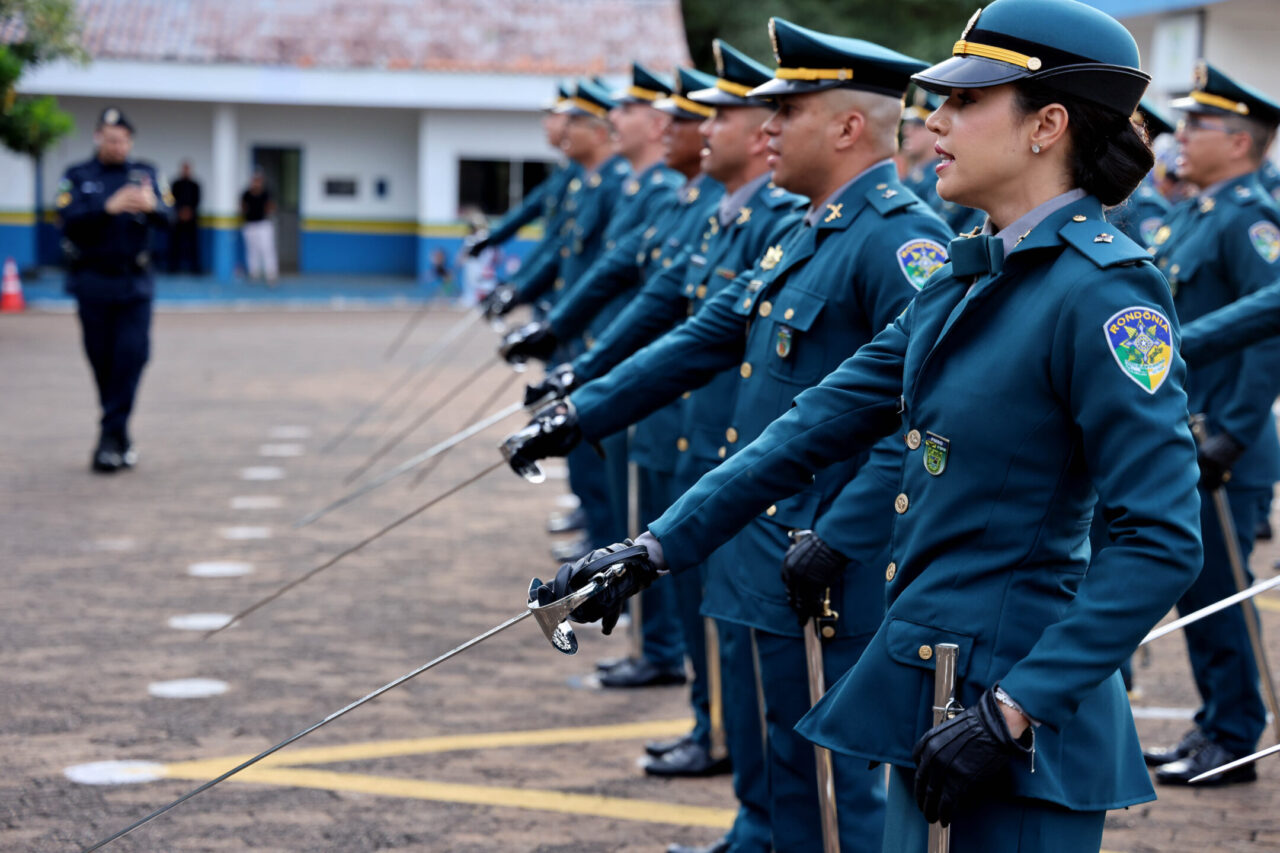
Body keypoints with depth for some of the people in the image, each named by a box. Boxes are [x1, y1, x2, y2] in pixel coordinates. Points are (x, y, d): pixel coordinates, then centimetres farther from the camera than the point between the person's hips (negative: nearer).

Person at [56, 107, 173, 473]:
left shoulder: (144, 174, 8)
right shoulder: (77, 177, 4)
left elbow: (167, 216, -5)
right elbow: (69, 220, -12)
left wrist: (152, 206, -29)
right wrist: (109, 207, -27)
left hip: (135, 282, 1)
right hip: (93, 283, -1)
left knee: (132, 354, -10)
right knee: (103, 359, 4)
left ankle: (111, 436, -8)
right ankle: (120, 440, 18)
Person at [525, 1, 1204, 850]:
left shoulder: (1105, 289, -16)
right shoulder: (970, 278, 11)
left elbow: (1163, 540, -21)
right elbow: (825, 421, 13)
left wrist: (1013, 713, -24)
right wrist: (653, 550, 9)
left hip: (1020, 724, -8)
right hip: (933, 690, 9)